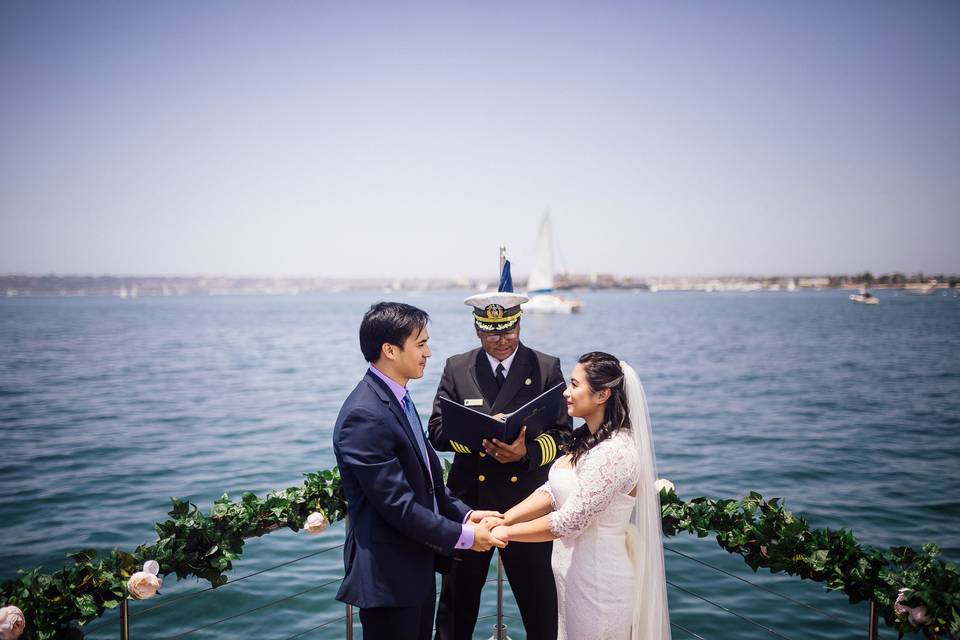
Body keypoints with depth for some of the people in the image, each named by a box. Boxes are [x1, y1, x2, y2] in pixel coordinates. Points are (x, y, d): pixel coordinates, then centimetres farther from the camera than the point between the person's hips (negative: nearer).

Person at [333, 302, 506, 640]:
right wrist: (463, 535, -16)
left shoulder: (398, 399, 7)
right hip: (388, 576, -9)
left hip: (417, 565, 9)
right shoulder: (365, 416, -24)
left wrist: (466, 514, -1)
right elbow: (397, 504, -24)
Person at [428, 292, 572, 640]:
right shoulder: (457, 368, 3)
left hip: (527, 502, -1)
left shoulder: (547, 368, -1)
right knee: (457, 600, 16)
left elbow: (564, 434, -6)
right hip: (469, 499, 2)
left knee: (540, 604, 11)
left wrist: (527, 452, -26)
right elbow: (438, 431, -4)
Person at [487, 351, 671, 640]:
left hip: (599, 580, -8)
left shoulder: (613, 452, -26)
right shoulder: (588, 439, 4)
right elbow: (552, 492, 2)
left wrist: (506, 532, -16)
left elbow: (569, 521, -26)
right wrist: (503, 518, -9)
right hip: (574, 571, 8)